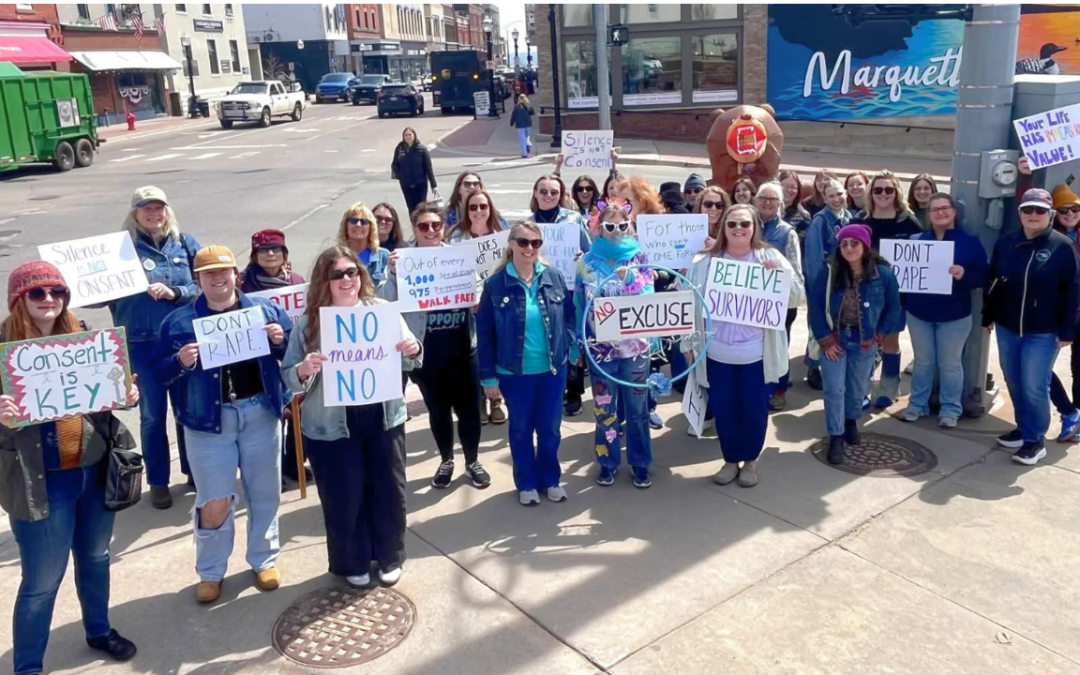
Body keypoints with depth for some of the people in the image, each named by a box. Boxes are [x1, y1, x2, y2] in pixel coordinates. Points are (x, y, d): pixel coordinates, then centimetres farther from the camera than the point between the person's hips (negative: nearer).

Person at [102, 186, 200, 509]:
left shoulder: (186, 243, 4)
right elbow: (110, 292, -5)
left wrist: (174, 293, -15)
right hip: (141, 345, -2)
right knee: (152, 415, 8)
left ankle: (194, 471, 29)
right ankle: (158, 482, 22)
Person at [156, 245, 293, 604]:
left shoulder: (265, 308, 1)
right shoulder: (179, 321, -2)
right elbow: (160, 373, -2)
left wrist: (281, 340, -15)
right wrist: (181, 362, -22)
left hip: (260, 415, 2)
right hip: (209, 420, -2)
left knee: (265, 493, 14)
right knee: (214, 503, 2)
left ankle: (265, 560, 34)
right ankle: (210, 572, 23)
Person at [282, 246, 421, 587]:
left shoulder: (382, 310, 0)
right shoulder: (309, 322, -5)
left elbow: (407, 363, 6)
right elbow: (288, 377, -5)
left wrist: (413, 350, -17)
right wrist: (303, 370, -27)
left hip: (383, 416, 2)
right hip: (331, 424, -2)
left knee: (389, 489, 12)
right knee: (344, 497, 8)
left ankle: (390, 558, 33)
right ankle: (352, 563, 31)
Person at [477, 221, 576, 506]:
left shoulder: (554, 277, -3)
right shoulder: (495, 284, -9)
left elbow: (569, 316, 10)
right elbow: (485, 333, -6)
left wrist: (569, 347, -2)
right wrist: (488, 376, -6)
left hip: (552, 369, 2)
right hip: (514, 372, -2)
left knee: (550, 428, 14)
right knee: (521, 429, 13)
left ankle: (550, 479, 34)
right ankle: (526, 483, 31)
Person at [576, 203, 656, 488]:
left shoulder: (639, 257, -1)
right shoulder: (587, 262, 1)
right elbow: (579, 304, 5)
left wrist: (629, 278, -27)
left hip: (635, 345, -1)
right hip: (601, 347, 1)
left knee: (637, 407, 9)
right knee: (604, 408, 10)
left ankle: (640, 463, 24)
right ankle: (607, 462, 25)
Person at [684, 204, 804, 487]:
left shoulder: (770, 257, 2)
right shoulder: (704, 262, 3)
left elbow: (797, 296, 0)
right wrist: (689, 344, 2)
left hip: (756, 353, -1)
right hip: (717, 353, 1)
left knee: (754, 410, 8)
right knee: (723, 410, 10)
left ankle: (751, 461, 29)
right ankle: (730, 460, 29)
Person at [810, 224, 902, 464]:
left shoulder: (883, 274, -11)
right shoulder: (828, 273, -13)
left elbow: (893, 308, 0)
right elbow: (816, 307, -9)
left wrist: (878, 336, -4)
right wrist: (825, 340, -11)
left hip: (864, 342, 1)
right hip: (834, 339, -1)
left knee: (857, 387, 17)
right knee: (834, 389, -2)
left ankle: (851, 421, 44)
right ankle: (836, 437, 7)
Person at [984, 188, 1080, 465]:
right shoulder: (1005, 243, 4)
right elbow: (992, 282, 11)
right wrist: (988, 316, 11)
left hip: (1043, 333, -5)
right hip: (1007, 328, 5)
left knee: (1034, 387, -4)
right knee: (1014, 383, 12)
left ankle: (1035, 440, 9)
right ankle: (1024, 429, 28)